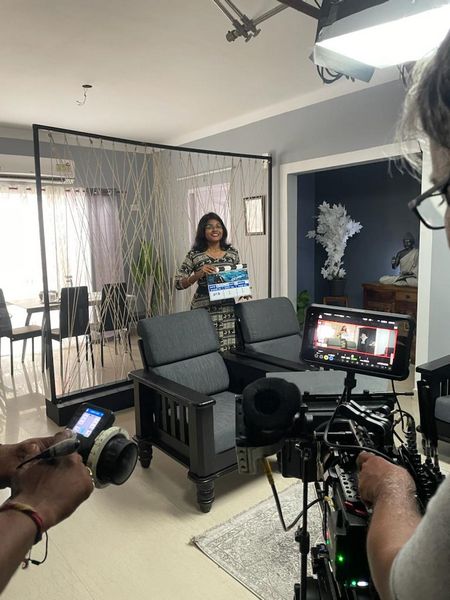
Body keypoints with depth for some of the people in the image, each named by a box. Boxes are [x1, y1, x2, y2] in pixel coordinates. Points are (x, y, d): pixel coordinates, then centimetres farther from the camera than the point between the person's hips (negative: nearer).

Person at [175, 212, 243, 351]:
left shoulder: (232, 252, 8)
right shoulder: (194, 255, -1)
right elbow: (178, 283, -2)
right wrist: (198, 274, -17)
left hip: (228, 310, 3)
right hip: (204, 311, -2)